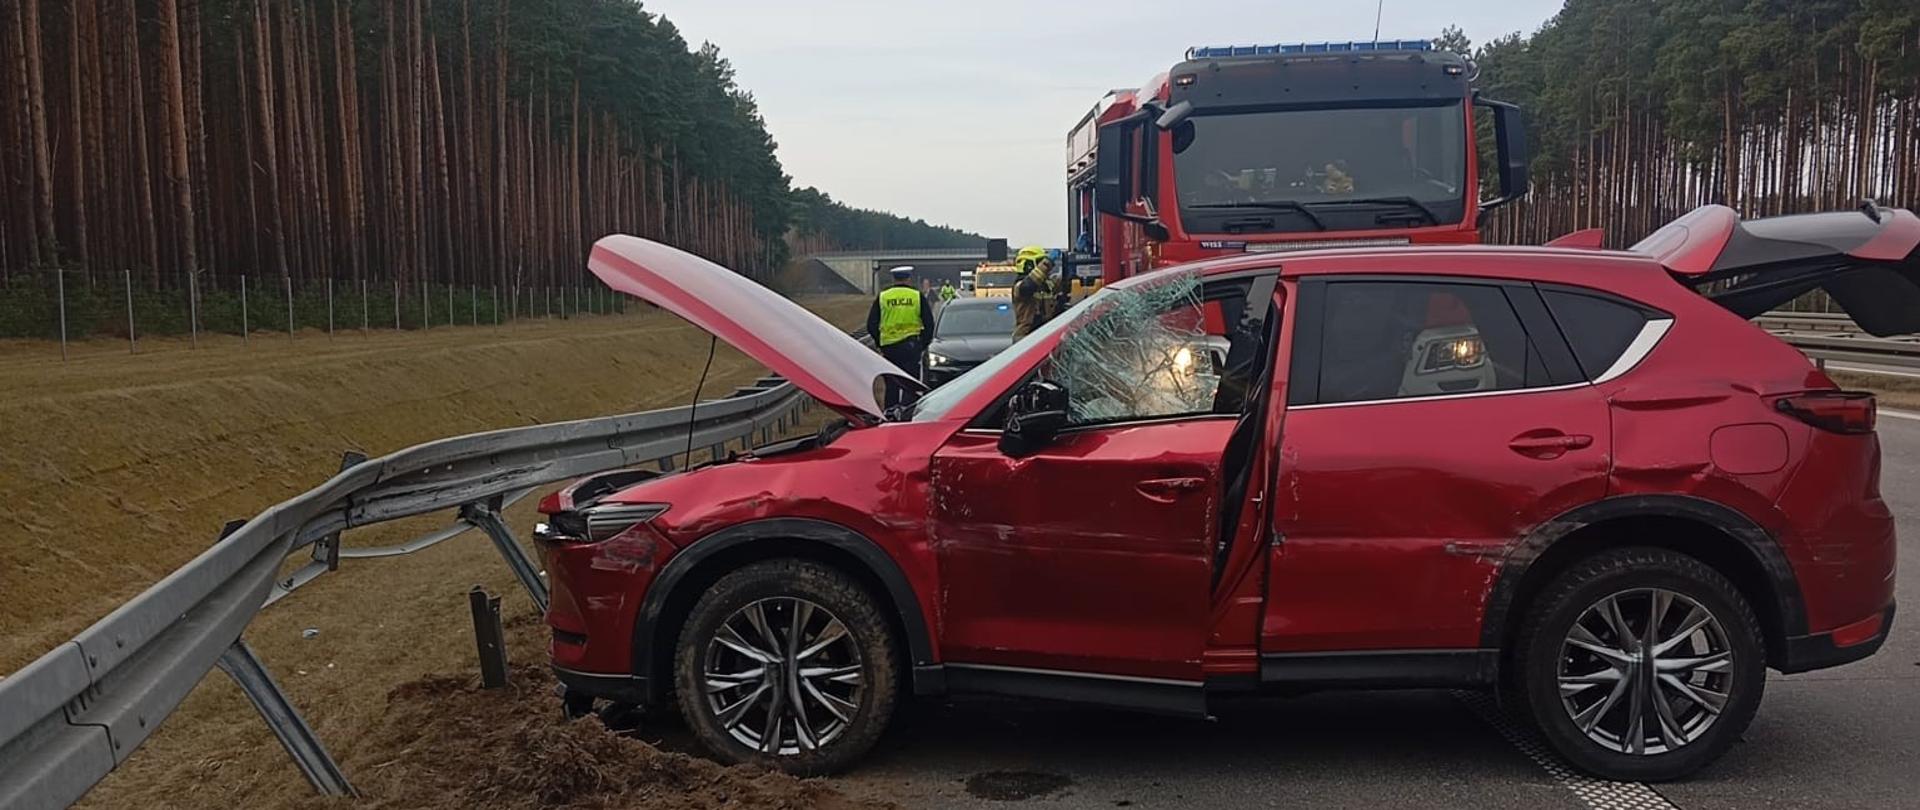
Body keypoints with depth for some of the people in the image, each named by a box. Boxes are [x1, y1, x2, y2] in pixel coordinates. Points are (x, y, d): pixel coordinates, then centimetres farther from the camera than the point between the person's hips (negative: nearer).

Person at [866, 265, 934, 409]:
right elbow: (929, 324, 2)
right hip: (911, 346, -2)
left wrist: (879, 343, 17)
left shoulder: (882, 297, 5)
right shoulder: (918, 296, 1)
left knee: (891, 386, 12)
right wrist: (923, 344, 12)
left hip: (888, 347, 2)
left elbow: (871, 325, 6)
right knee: (910, 386, 0)